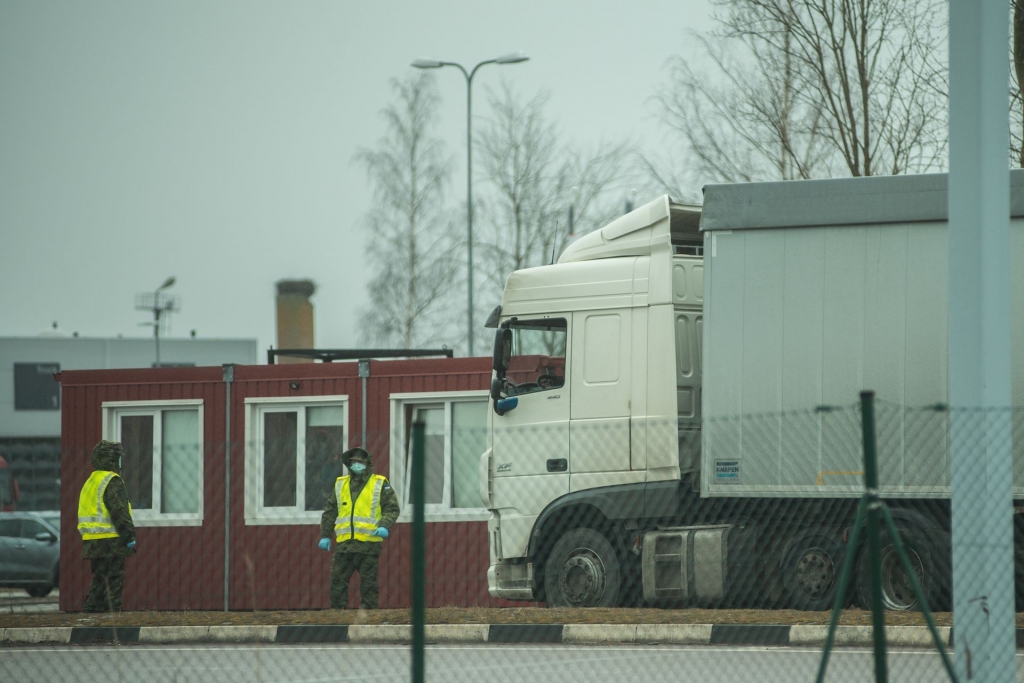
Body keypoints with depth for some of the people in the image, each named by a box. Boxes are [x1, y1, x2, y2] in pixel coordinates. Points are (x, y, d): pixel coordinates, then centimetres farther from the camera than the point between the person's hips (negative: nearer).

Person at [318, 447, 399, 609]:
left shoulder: (380, 485, 5)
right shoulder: (340, 485, 14)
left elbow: (392, 509, 3)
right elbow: (329, 512, 18)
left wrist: (384, 526, -15)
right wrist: (325, 535, 12)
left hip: (369, 544, -3)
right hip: (344, 544, 3)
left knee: (368, 583, 1)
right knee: (338, 580, 0)